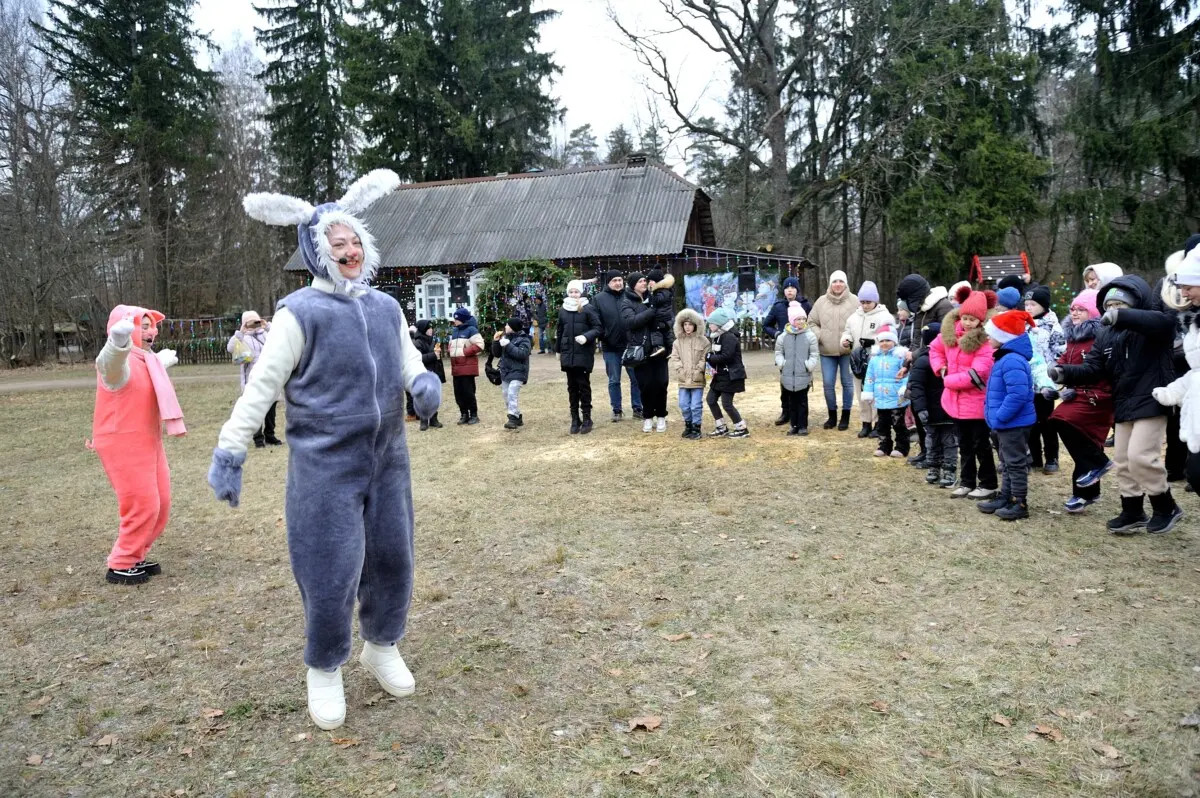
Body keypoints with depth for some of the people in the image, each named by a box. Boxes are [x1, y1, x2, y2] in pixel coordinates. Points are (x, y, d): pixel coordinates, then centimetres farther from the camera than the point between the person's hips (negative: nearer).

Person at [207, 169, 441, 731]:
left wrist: (423, 381, -6)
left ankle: (382, 648, 37)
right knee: (330, 572, -1)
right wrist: (229, 452, -12)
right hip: (324, 467, -5)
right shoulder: (300, 312, -9)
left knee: (392, 559, 13)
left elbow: (409, 362, 18)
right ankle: (324, 672, 22)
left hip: (387, 459, 6)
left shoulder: (387, 307, 8)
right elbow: (261, 386, -9)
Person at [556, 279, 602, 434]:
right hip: (568, 354, 4)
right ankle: (575, 419, 15)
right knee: (572, 387, 8)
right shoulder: (562, 310, 8)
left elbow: (597, 328, -6)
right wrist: (558, 350, 17)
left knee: (584, 386, 0)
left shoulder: (588, 309, -5)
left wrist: (586, 336, -22)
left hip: (584, 353, -4)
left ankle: (586, 419, 9)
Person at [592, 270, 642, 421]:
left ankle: (637, 408, 18)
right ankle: (617, 410, 18)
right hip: (610, 348, -1)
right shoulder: (598, 299, -1)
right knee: (614, 381, 9)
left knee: (636, 378, 7)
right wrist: (603, 336, -10)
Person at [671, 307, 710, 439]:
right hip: (683, 380, 4)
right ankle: (688, 425, 26)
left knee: (696, 406, -2)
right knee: (684, 405, 9)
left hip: (697, 380, -3)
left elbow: (705, 359, -5)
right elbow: (674, 358, 4)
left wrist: (698, 371, -13)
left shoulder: (703, 341, -3)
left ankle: (696, 428, 10)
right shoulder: (678, 342, 6)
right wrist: (680, 370, -8)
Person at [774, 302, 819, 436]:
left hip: (804, 376, -2)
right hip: (788, 375, 2)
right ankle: (794, 425, 19)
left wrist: (809, 365, -13)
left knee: (802, 401, 5)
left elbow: (815, 354, 0)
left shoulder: (810, 336, -4)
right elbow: (778, 352, 12)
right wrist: (781, 363, -3)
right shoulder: (783, 336, 1)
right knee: (792, 401, 11)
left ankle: (803, 426, 12)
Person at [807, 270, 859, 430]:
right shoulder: (821, 301, 4)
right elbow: (812, 322, 11)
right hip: (827, 351, 2)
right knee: (828, 384, 5)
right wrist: (818, 336, -5)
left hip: (847, 351, -2)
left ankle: (845, 417, 17)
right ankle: (832, 415, 21)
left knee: (847, 383, 6)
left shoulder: (854, 301, -2)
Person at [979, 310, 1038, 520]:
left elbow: (1018, 395, -31)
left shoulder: (1012, 361, -22)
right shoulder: (1006, 358, 12)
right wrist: (997, 418, 16)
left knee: (1015, 464, -2)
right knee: (1007, 464, 18)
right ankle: (1006, 498, 28)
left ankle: (1020, 504, 6)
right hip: (1006, 423, 11)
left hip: (1014, 423, -11)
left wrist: (999, 417, -24)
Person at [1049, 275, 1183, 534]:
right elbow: (1091, 370, 2)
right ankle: (1133, 512, 25)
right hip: (1124, 406, 8)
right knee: (1123, 460, 11)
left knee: (1140, 456, -15)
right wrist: (1064, 373, -18)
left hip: (1152, 402, -8)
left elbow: (1164, 321, -35)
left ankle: (1166, 507, 6)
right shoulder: (1106, 337, 10)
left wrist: (1121, 317, -44)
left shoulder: (1152, 328, -9)